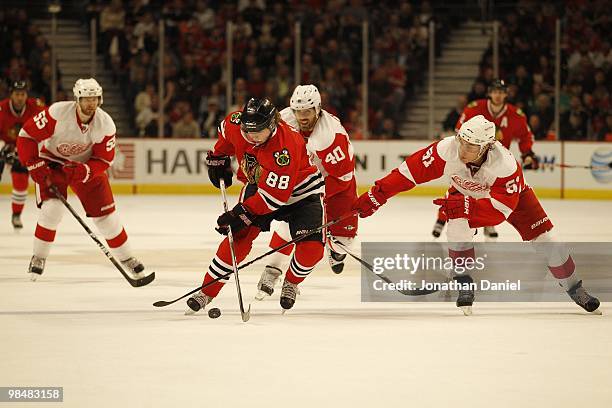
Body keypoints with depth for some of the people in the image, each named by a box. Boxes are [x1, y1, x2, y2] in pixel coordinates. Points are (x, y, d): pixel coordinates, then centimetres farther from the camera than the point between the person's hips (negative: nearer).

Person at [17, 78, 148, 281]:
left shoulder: (106, 124, -21)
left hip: (86, 166, 2)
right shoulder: (58, 113, -29)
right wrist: (35, 167, -25)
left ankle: (127, 258, 16)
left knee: (105, 212, -1)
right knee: (52, 208, -21)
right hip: (52, 162, -2)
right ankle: (38, 258, -1)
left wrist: (83, 172, -32)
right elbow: (27, 136, -22)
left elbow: (103, 160, -14)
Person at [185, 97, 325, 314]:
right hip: (258, 184, 4)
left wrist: (241, 214, -33)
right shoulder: (235, 124, -22)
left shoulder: (286, 146, -39)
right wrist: (217, 158, 11)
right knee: (239, 236, -13)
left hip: (300, 190, -4)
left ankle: (291, 284, 12)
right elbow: (225, 133, 7)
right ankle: (207, 292, -8)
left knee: (311, 247, -19)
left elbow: (274, 196, -36)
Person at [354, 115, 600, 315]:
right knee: (458, 227, -28)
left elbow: (501, 208, -42)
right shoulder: (448, 149, -35)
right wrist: (378, 194, -32)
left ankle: (574, 288, 10)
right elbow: (413, 169, -29)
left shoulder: (505, 163, -40)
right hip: (465, 191, 2)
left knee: (542, 237, -9)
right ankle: (465, 286, -10)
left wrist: (466, 206, -54)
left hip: (511, 193, -2)